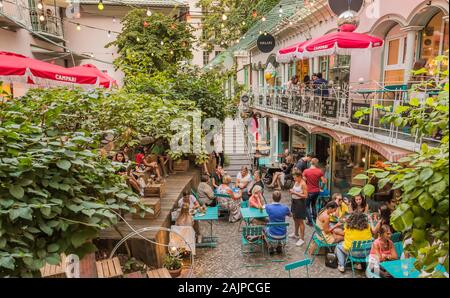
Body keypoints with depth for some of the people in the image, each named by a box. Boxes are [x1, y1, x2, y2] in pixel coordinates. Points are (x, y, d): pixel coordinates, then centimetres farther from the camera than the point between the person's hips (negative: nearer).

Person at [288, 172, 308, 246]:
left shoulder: (303, 184, -19)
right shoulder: (296, 182, 6)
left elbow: (305, 195, -22)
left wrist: (295, 193, -25)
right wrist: (292, 191, -2)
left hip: (300, 202, -9)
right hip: (294, 201, 9)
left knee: (300, 221, -1)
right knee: (295, 218, 22)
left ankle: (302, 239, 9)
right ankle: (296, 234, 41)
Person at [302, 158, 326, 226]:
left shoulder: (306, 171, -15)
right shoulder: (320, 171, -7)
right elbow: (324, 182, -4)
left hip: (309, 191, -4)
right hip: (317, 191, 4)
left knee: (307, 206, 12)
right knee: (313, 205, 24)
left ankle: (310, 221, 10)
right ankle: (314, 219, 29)